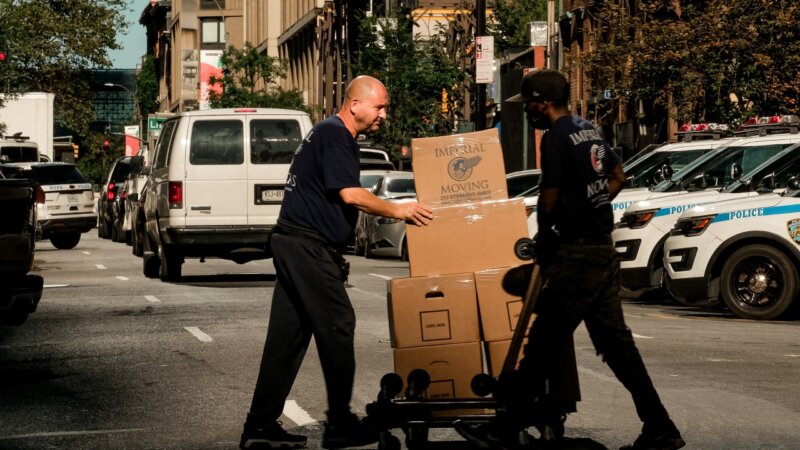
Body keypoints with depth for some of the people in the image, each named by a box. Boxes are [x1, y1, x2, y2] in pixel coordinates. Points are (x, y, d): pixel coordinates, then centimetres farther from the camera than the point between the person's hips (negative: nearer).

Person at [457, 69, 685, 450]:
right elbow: (617, 177, 25)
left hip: (577, 254, -9)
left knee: (543, 343, -5)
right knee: (615, 341, 12)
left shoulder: (556, 138, -14)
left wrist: (543, 236, 2)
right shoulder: (589, 131, 14)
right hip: (603, 249, 9)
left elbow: (549, 199, -15)